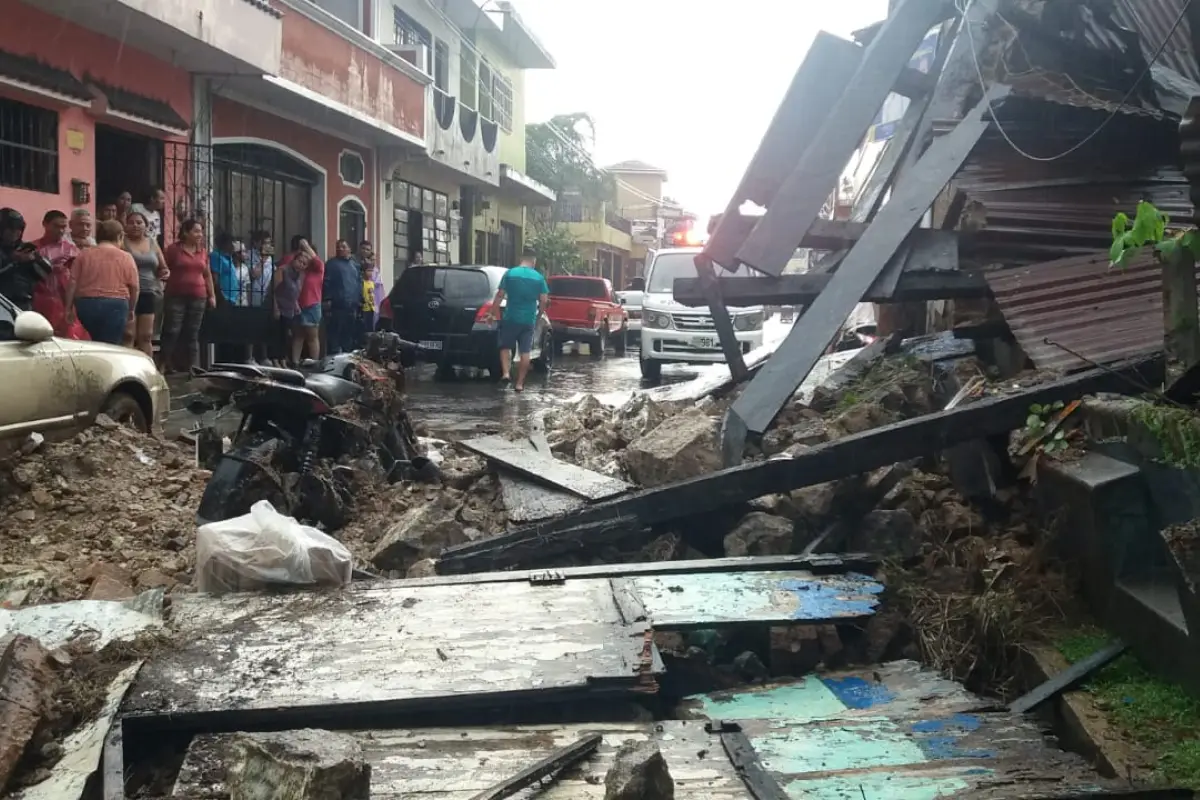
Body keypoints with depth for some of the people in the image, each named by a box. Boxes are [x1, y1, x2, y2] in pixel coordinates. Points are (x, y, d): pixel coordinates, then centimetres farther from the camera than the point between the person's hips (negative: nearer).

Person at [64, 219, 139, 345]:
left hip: (86, 304, 3)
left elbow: (72, 283, 2)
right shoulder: (125, 257, 0)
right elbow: (134, 288, 2)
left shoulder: (84, 254, 5)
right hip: (115, 306, -3)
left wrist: (69, 308, 8)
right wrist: (131, 309, 16)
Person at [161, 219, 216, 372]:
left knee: (193, 334, 6)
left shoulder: (203, 252, 11)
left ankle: (193, 367, 8)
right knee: (172, 332, -6)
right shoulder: (173, 249, -1)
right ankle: (165, 365, -1)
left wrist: (212, 295, 13)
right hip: (176, 297, -4)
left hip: (198, 297, 4)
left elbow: (208, 275, 17)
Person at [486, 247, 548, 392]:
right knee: (525, 352, 6)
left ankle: (505, 373, -3)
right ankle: (520, 383, 6)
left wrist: (492, 313, 4)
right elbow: (544, 300, -1)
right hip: (529, 320, 1)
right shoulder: (539, 277, 0)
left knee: (505, 347, 15)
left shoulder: (510, 273, -3)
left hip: (511, 318, -1)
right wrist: (539, 315, 15)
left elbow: (500, 296, -3)